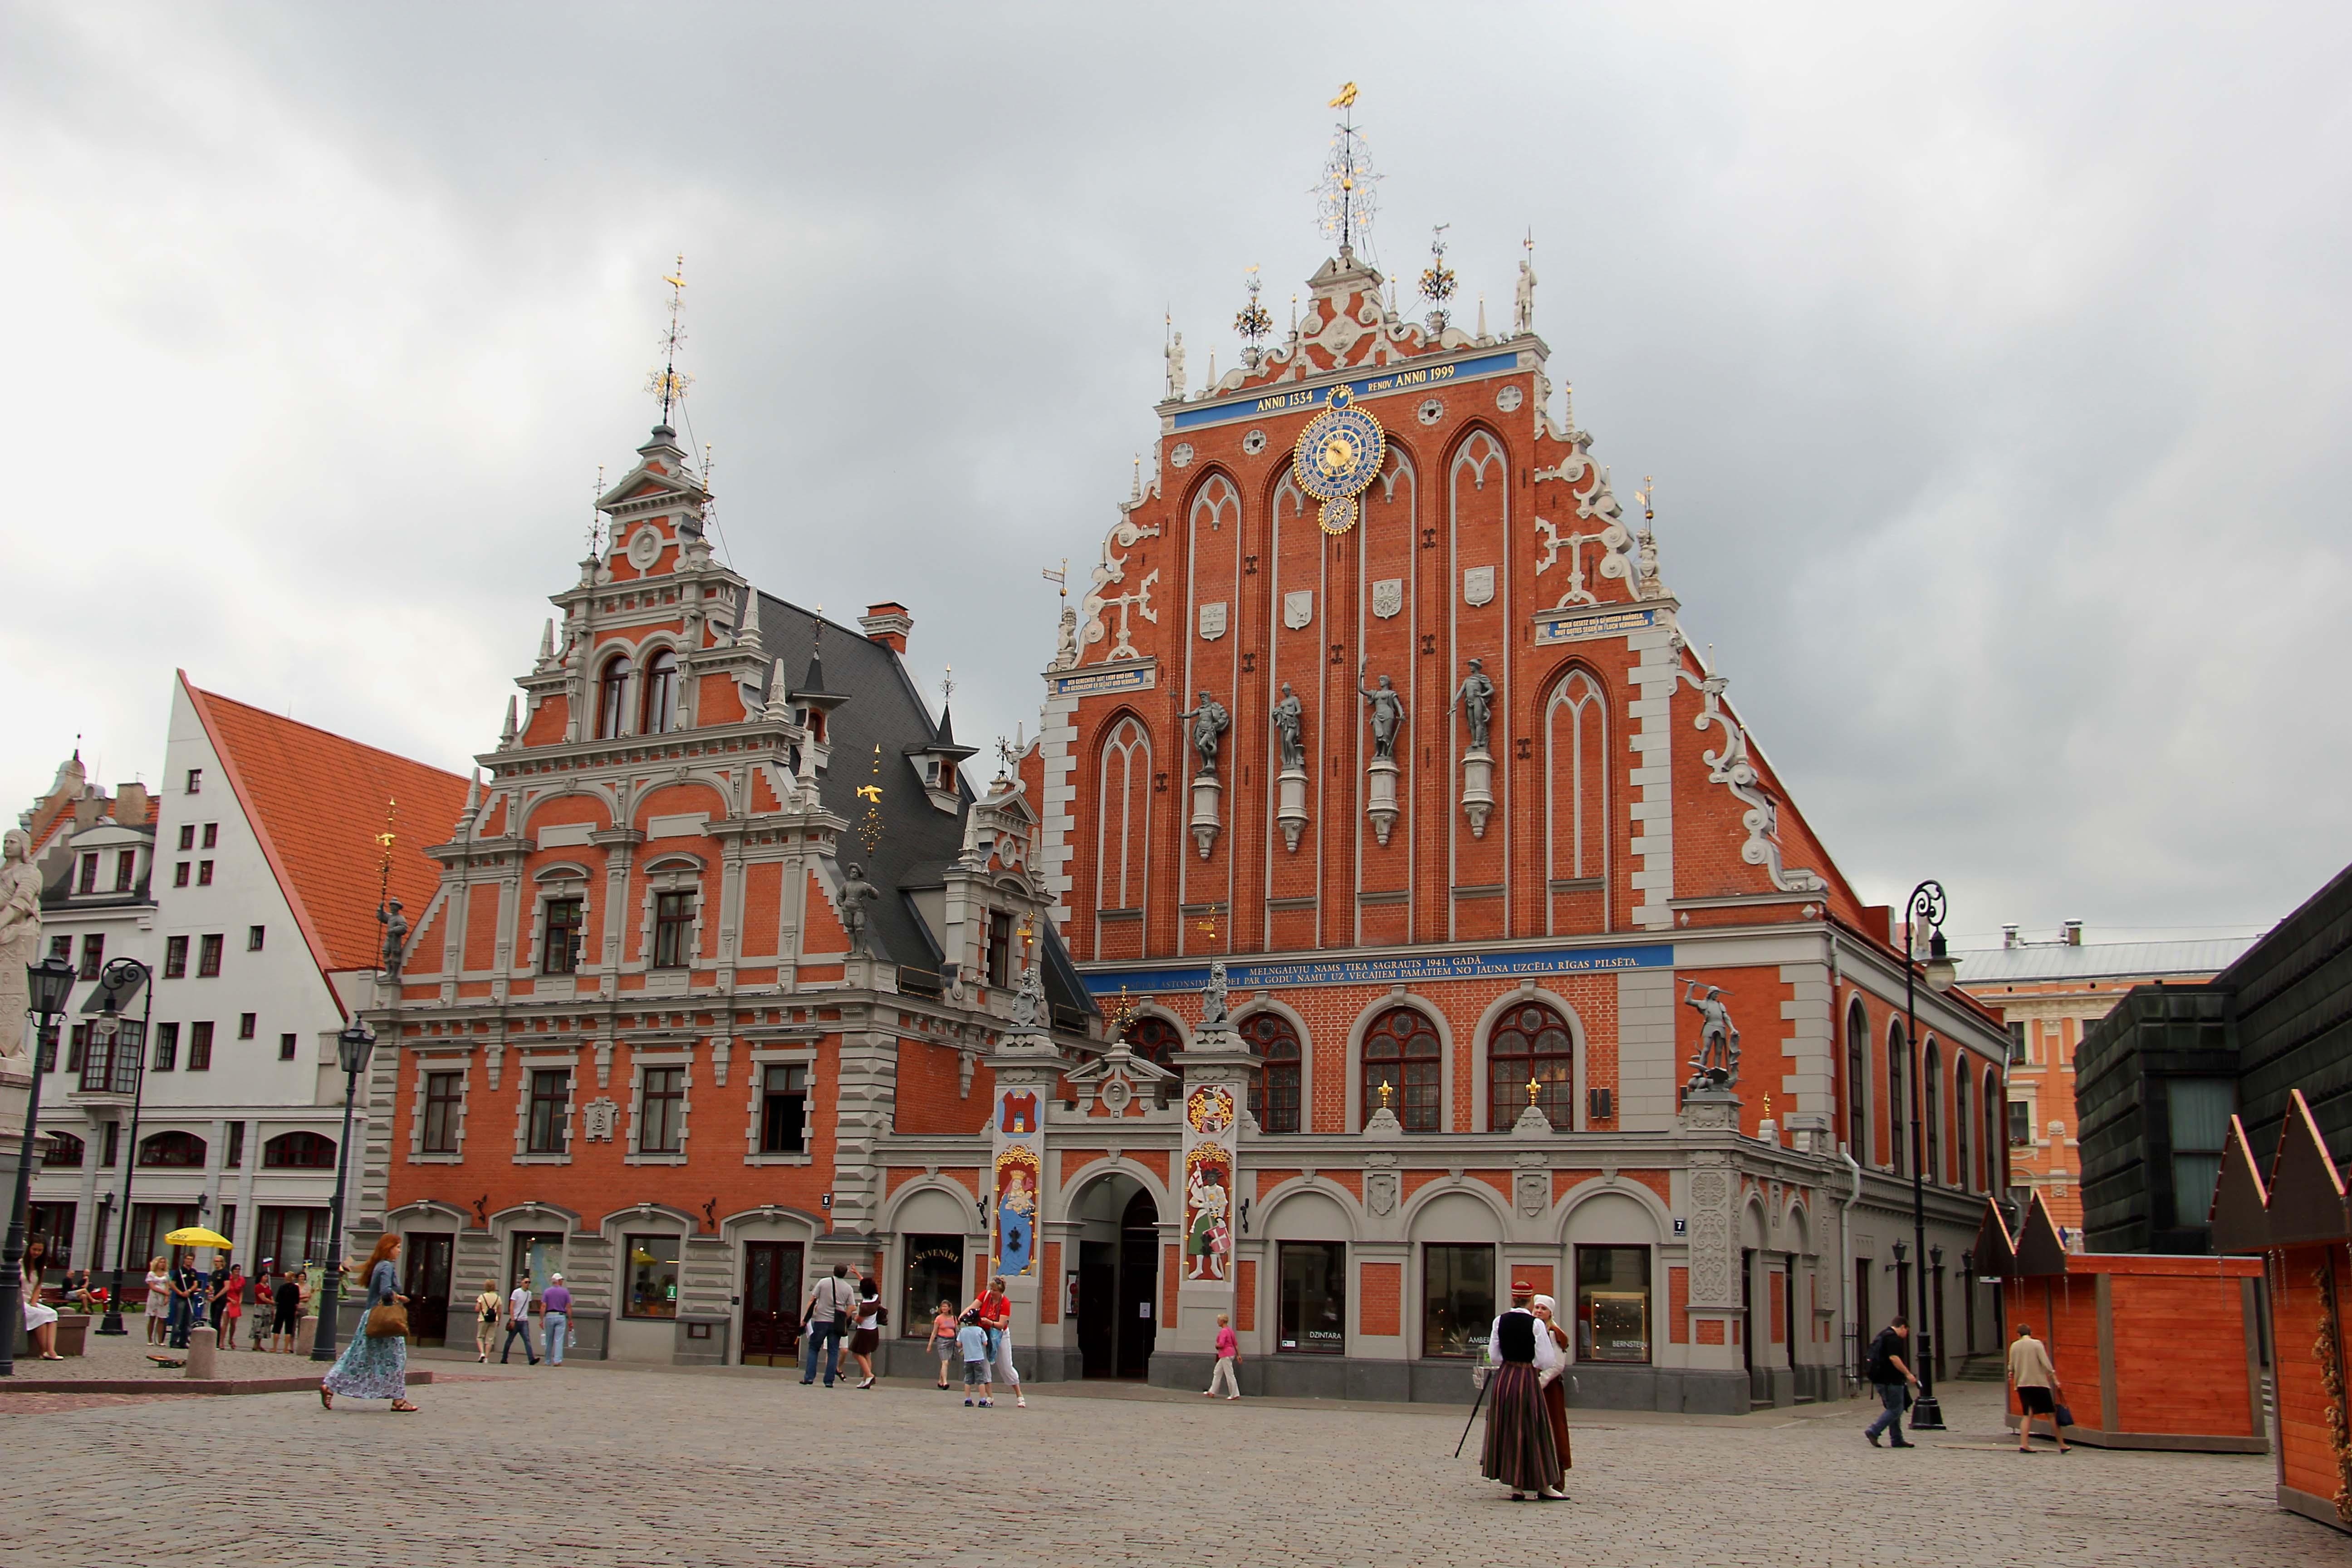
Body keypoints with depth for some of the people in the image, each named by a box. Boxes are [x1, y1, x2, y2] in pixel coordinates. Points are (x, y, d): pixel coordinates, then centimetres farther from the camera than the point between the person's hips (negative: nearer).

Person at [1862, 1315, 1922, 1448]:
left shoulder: (1883, 1335, 20)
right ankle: (1873, 1431, -13)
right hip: (1890, 1380, -11)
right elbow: (1894, 1358, -23)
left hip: (1880, 1379, 11)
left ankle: (1897, 1440, 16)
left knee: (1893, 1409, 14)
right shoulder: (1893, 1338, -13)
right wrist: (1908, 1374, -19)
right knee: (1895, 1410, -7)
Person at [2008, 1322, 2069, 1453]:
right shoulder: (2037, 1344, -4)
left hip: (2022, 1384, 4)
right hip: (2039, 1383, -4)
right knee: (2051, 1414, 5)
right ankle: (2062, 1445, 7)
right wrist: (2055, 1380, -7)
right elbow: (2046, 1363, -11)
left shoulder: (2014, 1346, 6)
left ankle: (2024, 1445, -4)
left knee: (2027, 1415, 7)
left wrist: (2011, 1374, 33)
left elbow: (2011, 1366, 11)